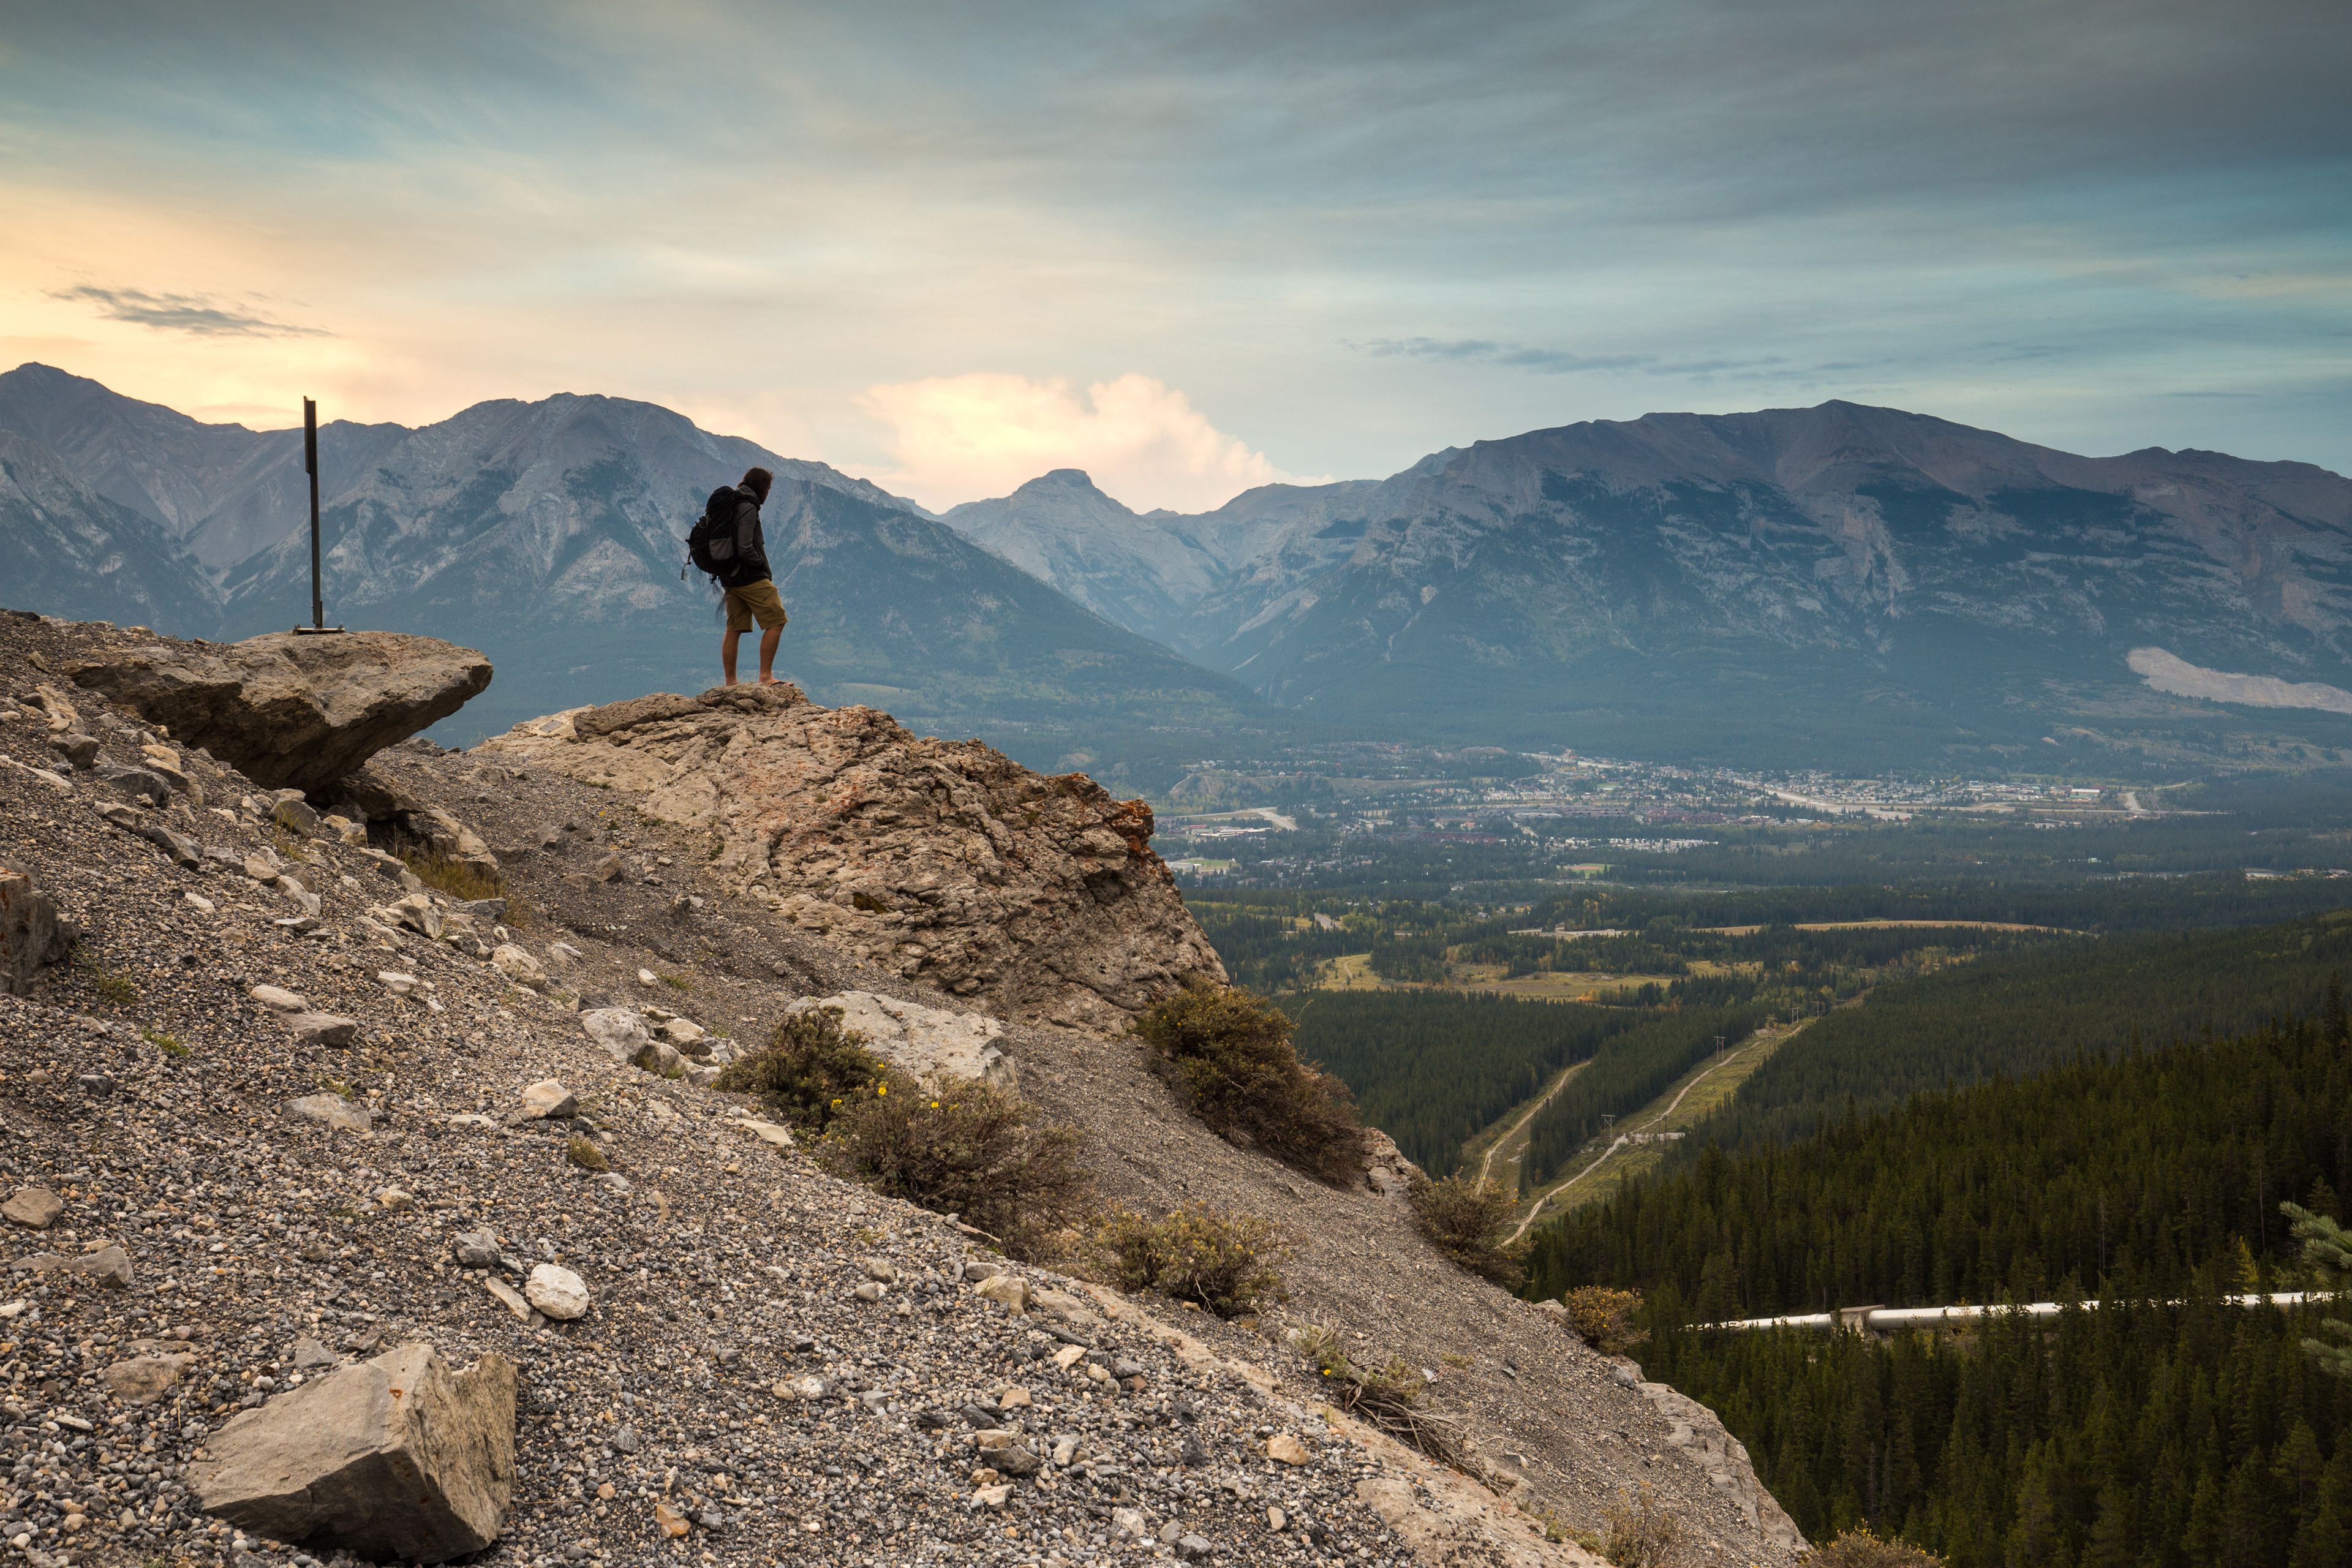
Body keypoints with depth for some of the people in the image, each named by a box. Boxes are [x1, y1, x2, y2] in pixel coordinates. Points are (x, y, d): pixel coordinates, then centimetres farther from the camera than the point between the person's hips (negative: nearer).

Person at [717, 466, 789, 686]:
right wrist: (761, 563, -6)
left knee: (734, 629, 10)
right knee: (776, 622, -6)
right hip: (751, 577, -10)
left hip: (731, 578, 10)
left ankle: (731, 682, 11)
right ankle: (766, 676, -10)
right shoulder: (748, 508, -13)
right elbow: (745, 549, -22)